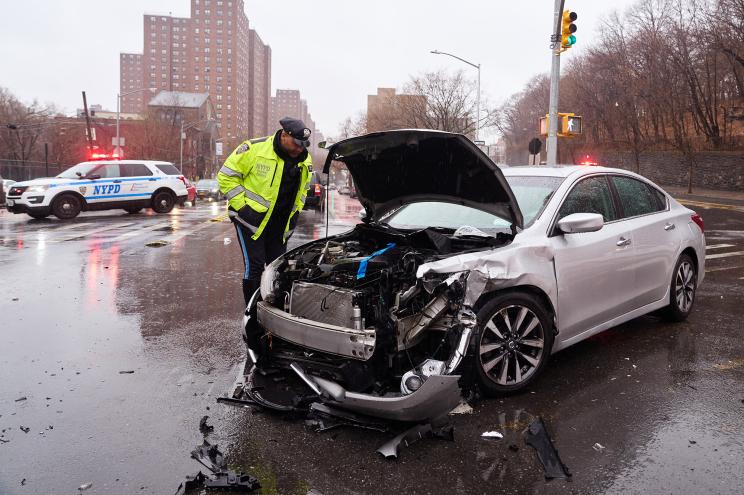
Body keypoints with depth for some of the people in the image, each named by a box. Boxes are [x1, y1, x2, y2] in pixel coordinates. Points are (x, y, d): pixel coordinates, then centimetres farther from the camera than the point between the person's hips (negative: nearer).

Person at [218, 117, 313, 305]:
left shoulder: (305, 160, 2)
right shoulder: (255, 149, -17)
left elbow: (303, 189, 21)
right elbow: (226, 176, -12)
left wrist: (295, 212, 9)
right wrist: (242, 206, -15)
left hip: (280, 225, 6)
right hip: (251, 219, -5)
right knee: (255, 266, -7)